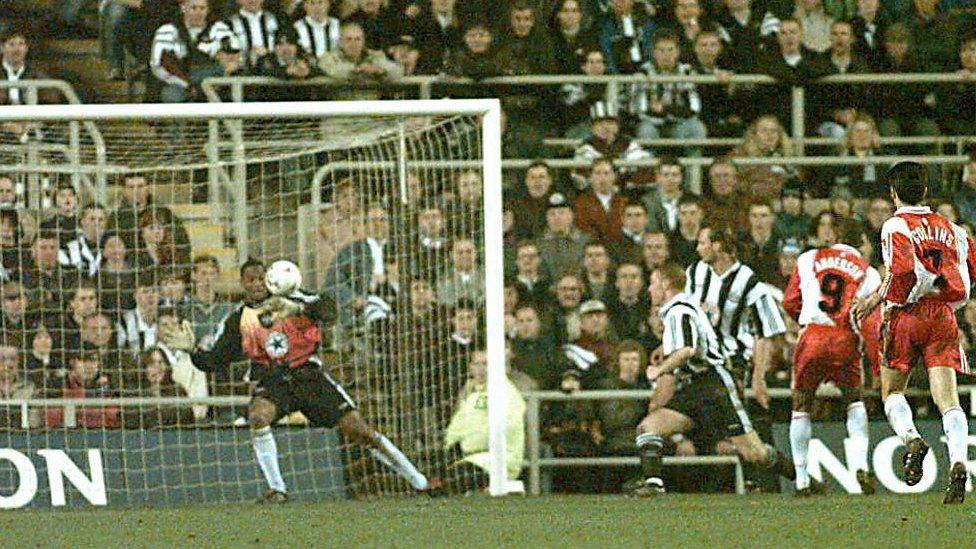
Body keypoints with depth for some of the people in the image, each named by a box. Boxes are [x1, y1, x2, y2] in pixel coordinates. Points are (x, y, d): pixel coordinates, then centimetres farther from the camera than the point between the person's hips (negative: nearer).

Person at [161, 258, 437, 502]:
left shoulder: (292, 300, -2)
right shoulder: (237, 321, 4)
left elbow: (328, 310, -19)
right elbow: (215, 360, 5)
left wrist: (297, 309, -37)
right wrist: (192, 349, -13)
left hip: (308, 374, -1)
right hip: (270, 380, 1)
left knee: (357, 428, -4)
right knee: (258, 416, -33)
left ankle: (419, 482, 8)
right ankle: (277, 489, -22)